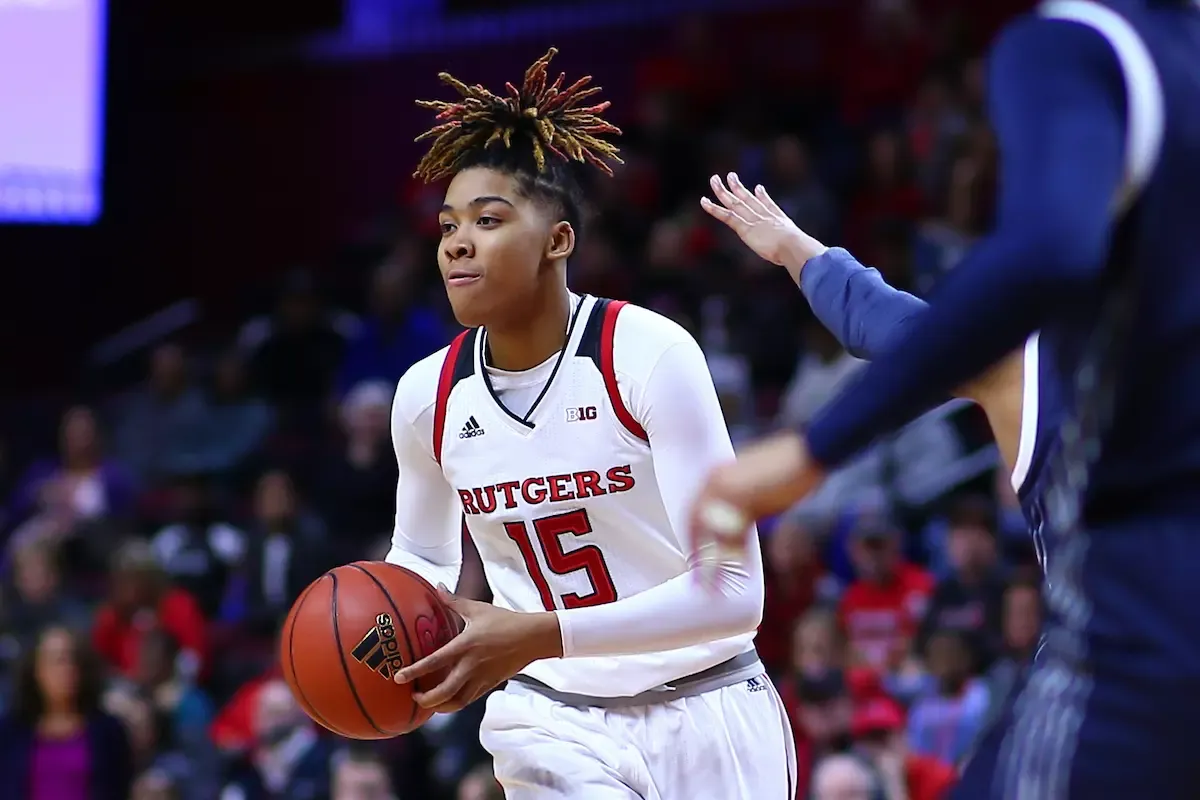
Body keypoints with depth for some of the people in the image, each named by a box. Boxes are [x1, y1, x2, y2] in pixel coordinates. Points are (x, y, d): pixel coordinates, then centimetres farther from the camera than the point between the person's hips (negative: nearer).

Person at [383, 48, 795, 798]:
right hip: (556, 720, 2)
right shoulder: (427, 395, -5)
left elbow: (732, 591, -23)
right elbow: (423, 559, 14)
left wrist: (539, 636, -32)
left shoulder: (649, 355, -19)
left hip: (703, 718, -2)